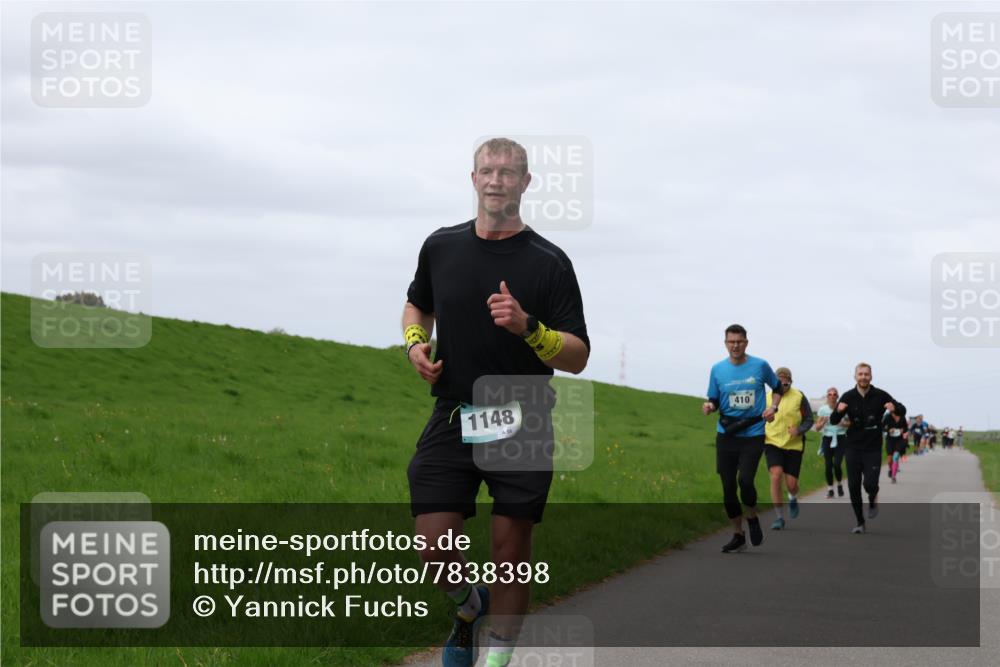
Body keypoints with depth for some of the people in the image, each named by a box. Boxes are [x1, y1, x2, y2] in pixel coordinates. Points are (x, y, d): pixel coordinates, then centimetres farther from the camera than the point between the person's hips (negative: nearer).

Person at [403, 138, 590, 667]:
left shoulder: (549, 262, -3)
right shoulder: (441, 247, 7)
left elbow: (577, 356, -5)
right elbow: (417, 305, 27)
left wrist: (527, 327, -23)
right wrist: (415, 344, 6)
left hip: (520, 425, -2)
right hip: (451, 420, 2)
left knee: (510, 553, -2)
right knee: (434, 549, -5)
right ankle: (470, 605, 27)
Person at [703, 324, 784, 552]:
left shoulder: (760, 366, -1)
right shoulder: (717, 370, 3)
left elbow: (778, 388, 15)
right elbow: (715, 401, 9)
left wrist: (773, 407, -2)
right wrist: (709, 406, -14)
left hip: (753, 435, -2)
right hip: (726, 435, 2)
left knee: (745, 481, -18)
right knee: (728, 486, 2)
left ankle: (752, 518, 12)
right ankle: (738, 536, 17)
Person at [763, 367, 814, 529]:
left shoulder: (799, 397, -3)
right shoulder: (767, 397, 4)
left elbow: (809, 420, 2)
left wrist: (799, 430, -17)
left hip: (794, 445, -1)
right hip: (772, 443, 1)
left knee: (791, 484, 1)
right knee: (776, 475, -19)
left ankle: (793, 499, 41)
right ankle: (780, 518, -10)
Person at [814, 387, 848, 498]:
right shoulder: (822, 409, 0)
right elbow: (817, 427, 2)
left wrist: (844, 423, -13)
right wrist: (823, 422, -18)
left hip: (840, 439, -1)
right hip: (827, 439, 1)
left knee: (837, 464, -13)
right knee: (828, 465, -5)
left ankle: (840, 484, 14)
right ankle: (830, 489, 11)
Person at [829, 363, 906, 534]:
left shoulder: (880, 396, -4)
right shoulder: (848, 397, 0)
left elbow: (902, 410, 4)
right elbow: (833, 421, -1)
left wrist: (894, 407, -21)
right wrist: (838, 411, -24)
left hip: (873, 449, -2)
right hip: (853, 448, 2)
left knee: (870, 484, -15)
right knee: (854, 487, 1)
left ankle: (873, 499, 21)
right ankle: (860, 522, 16)